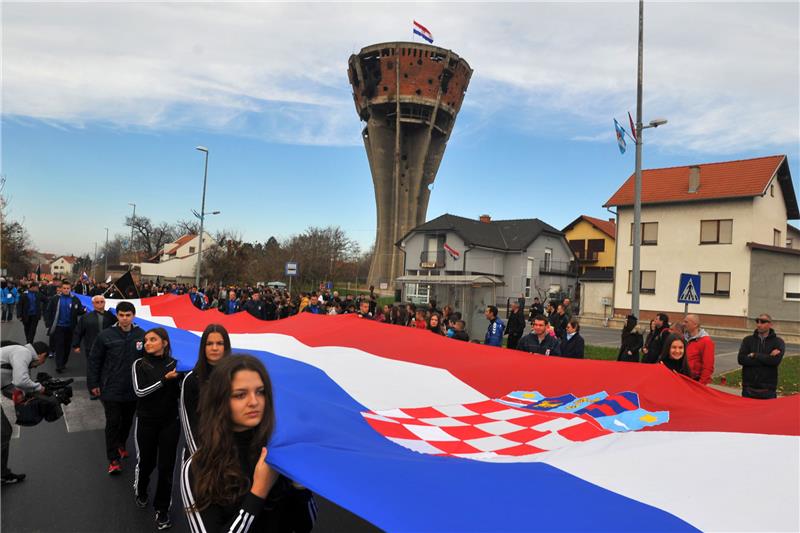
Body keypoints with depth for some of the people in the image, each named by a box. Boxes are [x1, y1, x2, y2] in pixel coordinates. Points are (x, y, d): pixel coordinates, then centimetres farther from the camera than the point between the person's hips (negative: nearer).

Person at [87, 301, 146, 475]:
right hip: (111, 389, -2)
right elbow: (94, 361, -3)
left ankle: (121, 444, 42)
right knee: (112, 423, 2)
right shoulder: (106, 335, -10)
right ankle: (113, 459, 13)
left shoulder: (142, 335, -5)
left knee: (127, 421, 18)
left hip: (133, 389, 3)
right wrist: (93, 384, -4)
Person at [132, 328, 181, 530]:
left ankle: (162, 509, 18)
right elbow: (140, 391, -14)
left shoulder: (175, 364, -3)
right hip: (146, 421, 0)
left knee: (166, 466, 3)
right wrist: (164, 379, -22)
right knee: (146, 461, 14)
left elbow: (179, 393, 1)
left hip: (170, 422, 0)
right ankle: (140, 491, 46)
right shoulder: (140, 364, -4)